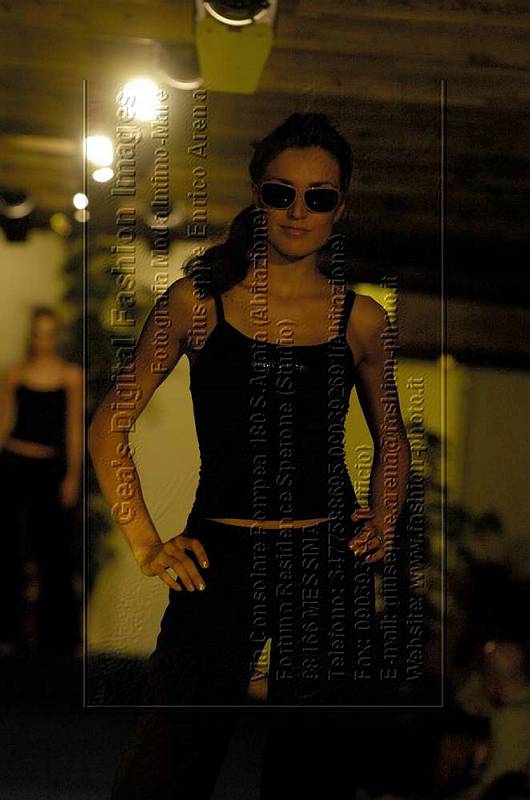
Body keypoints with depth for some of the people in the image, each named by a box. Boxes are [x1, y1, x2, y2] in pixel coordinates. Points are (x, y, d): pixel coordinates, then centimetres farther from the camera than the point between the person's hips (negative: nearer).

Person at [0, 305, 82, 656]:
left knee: (53, 551, 1)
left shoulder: (71, 376, 2)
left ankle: (56, 635, 9)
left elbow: (74, 429, 0)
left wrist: (73, 476, -5)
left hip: (50, 468, -1)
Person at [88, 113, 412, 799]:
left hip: (331, 567, 2)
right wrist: (145, 544, -1)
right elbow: (108, 426, 6)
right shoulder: (197, 299, 0)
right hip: (221, 562, -2)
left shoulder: (360, 317, 5)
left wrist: (383, 523, 7)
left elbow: (391, 438, 22)